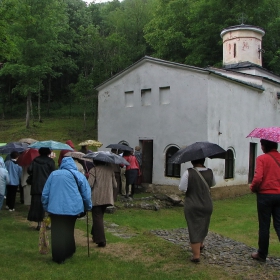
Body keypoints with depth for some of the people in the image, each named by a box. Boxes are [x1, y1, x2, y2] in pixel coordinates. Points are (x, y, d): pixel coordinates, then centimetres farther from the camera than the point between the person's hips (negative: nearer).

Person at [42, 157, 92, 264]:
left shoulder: (53, 174, 6)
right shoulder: (78, 175, 1)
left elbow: (45, 193, 9)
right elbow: (86, 194, 3)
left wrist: (46, 207, 18)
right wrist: (88, 207, 16)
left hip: (55, 209, 0)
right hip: (72, 209, 1)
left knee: (57, 234, 6)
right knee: (69, 231, 18)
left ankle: (58, 257, 7)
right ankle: (68, 253, 28)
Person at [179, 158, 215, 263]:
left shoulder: (188, 173, -16)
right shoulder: (210, 172, -3)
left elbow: (182, 188, -16)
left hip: (192, 206, -4)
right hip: (207, 205, 4)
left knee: (194, 229, 2)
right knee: (203, 226, 24)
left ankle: (196, 255, 2)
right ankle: (200, 245, 47)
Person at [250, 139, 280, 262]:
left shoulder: (262, 158, -12)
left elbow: (258, 178, -20)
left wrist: (253, 188, -2)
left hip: (265, 195, -4)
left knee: (264, 226, 8)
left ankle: (262, 254, 20)